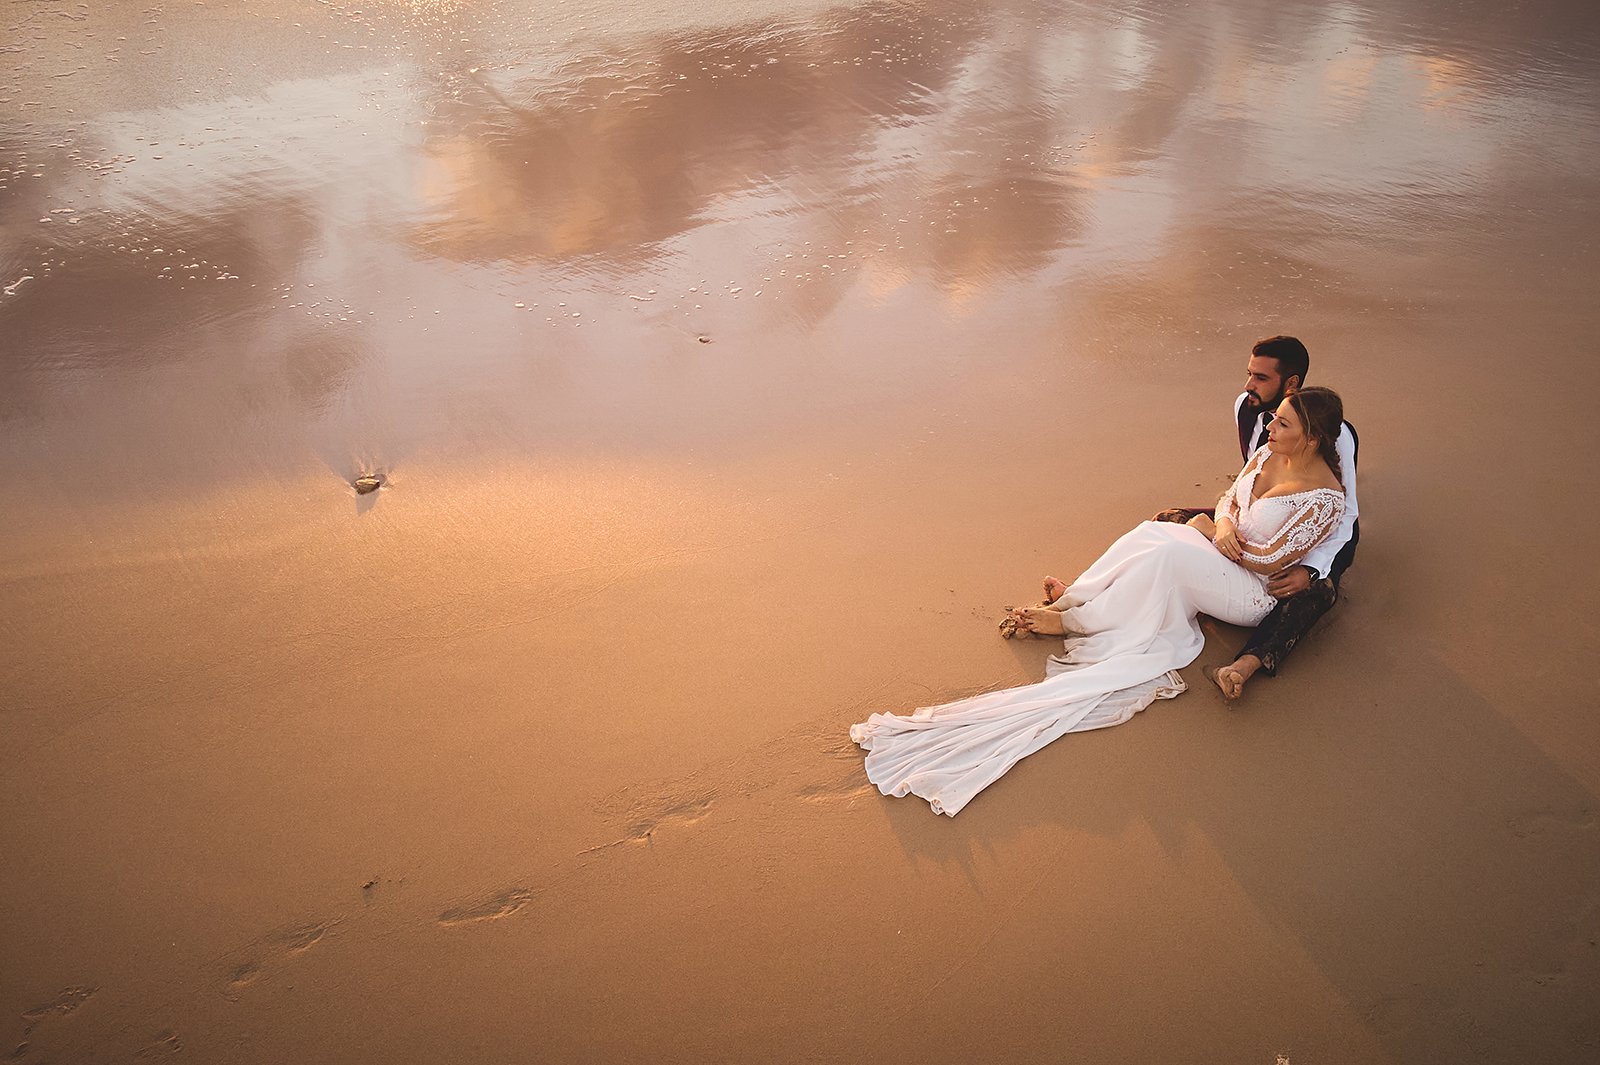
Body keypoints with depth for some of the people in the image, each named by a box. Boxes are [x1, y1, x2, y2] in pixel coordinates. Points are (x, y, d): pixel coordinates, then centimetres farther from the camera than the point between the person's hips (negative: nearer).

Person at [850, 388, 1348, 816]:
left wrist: (1208, 530, -9)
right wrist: (1224, 525, -14)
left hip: (1252, 593, -8)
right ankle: (1069, 601, -18)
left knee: (1166, 550, -32)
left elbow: (1270, 560, -19)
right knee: (1153, 534, -21)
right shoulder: (1267, 453, 2)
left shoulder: (1325, 497, -20)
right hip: (1207, 566, 8)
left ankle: (1071, 620, -18)